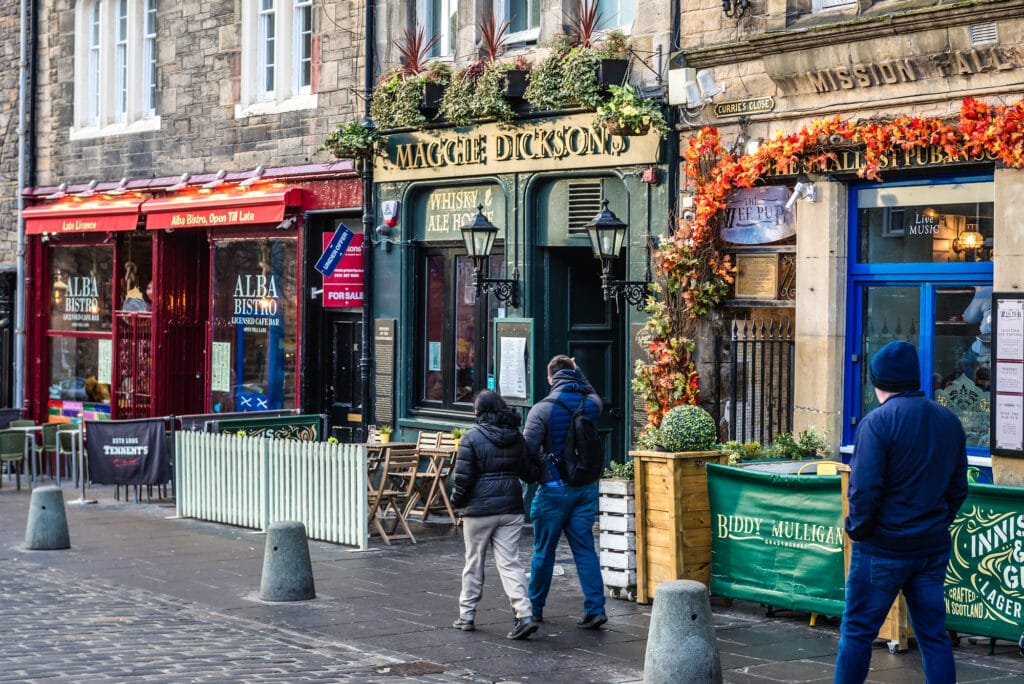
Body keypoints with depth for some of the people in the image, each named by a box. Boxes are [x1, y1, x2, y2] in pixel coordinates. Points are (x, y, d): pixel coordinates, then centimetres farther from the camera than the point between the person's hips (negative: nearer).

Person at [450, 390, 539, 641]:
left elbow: (462, 477, -11)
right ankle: (524, 615, -12)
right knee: (510, 562, 2)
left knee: (474, 563, 10)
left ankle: (467, 615, 20)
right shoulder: (516, 437, 5)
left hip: (479, 509, -4)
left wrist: (457, 500, 5)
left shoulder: (471, 438, -10)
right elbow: (526, 471, 12)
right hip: (511, 508, 4)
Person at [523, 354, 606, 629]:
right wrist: (578, 374, 31)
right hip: (586, 488, 4)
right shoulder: (591, 404, 1)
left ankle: (534, 607, 20)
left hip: (554, 489, -4)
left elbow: (528, 451, -14)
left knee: (544, 551, 8)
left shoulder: (542, 410, -14)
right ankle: (595, 608, -3)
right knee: (585, 549, 5)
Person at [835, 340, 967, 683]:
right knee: (933, 634, 10)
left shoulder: (878, 421, -14)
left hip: (883, 548, -6)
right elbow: (958, 487, 12)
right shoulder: (949, 420, 7)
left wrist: (857, 528, -4)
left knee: (857, 630, 5)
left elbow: (864, 489, -19)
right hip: (934, 546, 6)